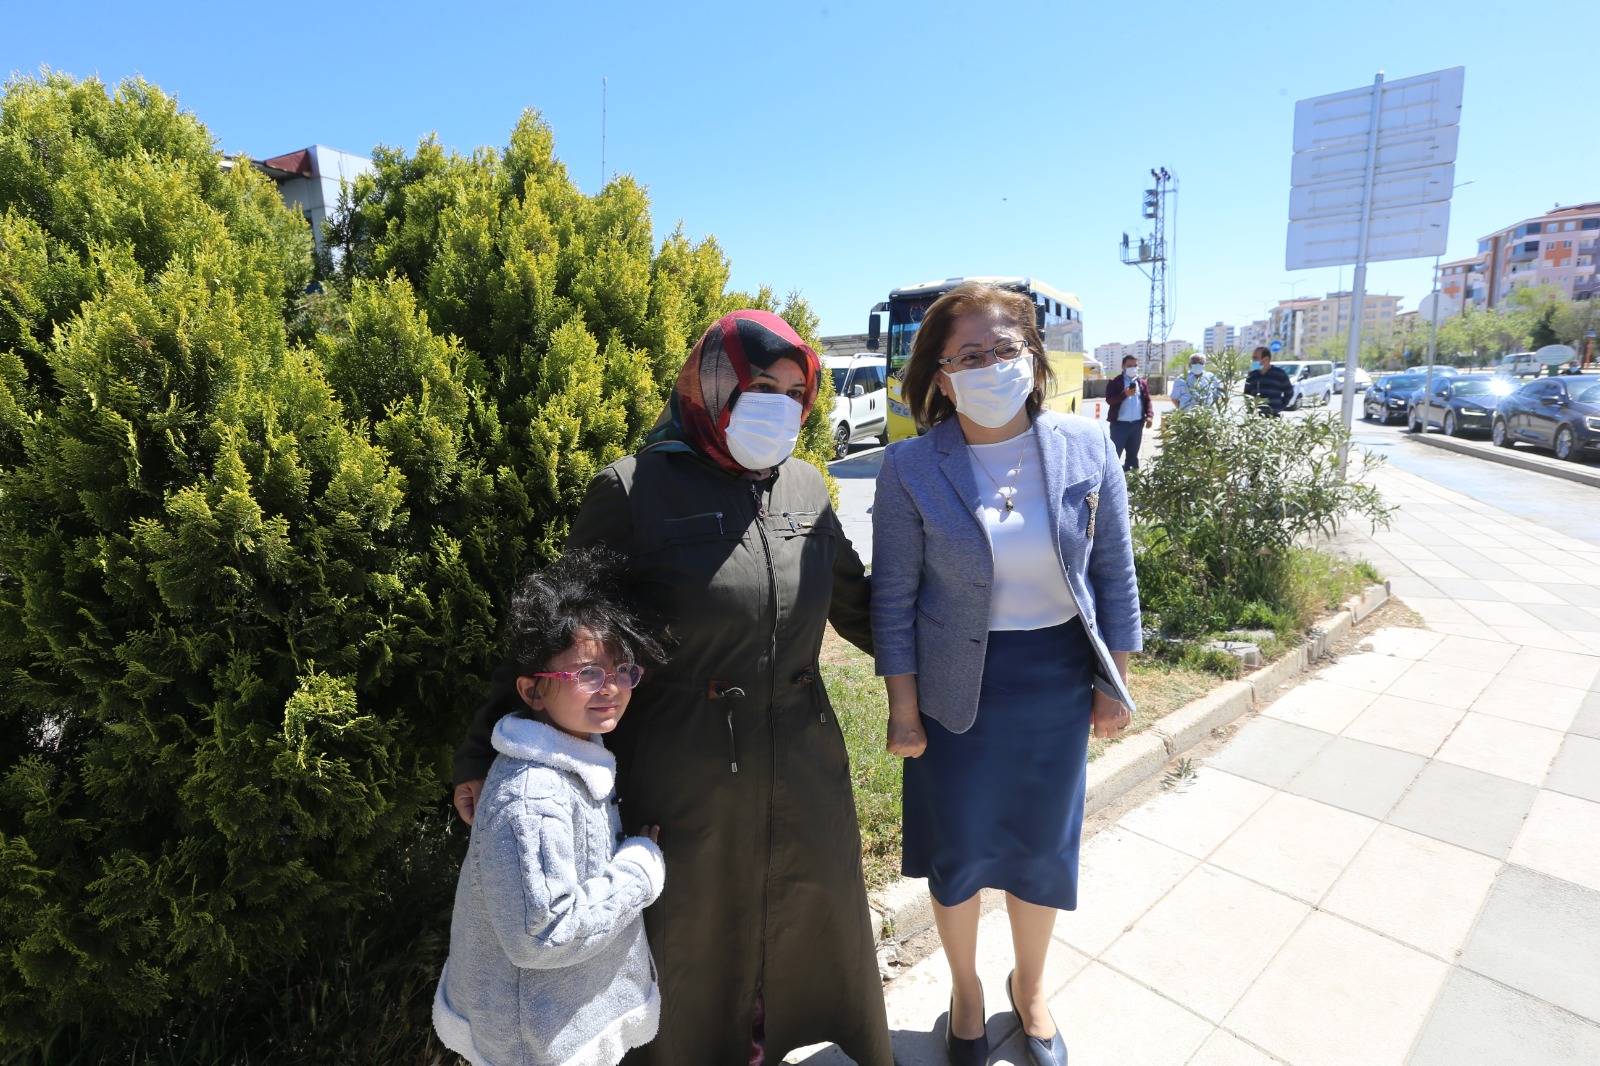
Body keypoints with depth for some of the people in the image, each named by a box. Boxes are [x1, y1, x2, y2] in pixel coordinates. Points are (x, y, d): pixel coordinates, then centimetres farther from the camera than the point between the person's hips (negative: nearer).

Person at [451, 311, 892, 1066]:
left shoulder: (806, 488, 1)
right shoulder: (636, 492, -13)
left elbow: (857, 603, 12)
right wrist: (485, 749, -3)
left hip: (803, 770, 5)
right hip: (683, 783, -4)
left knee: (816, 927, 24)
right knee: (691, 946, 19)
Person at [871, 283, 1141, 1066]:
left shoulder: (1087, 451, -7)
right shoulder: (911, 468, -14)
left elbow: (1114, 575, 2)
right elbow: (893, 598, -9)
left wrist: (1114, 683, 5)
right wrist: (902, 710, -6)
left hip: (1057, 683, 2)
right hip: (957, 689, -2)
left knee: (1043, 846, 18)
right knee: (957, 848, 16)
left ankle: (1030, 987, 50)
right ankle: (965, 989, 47)